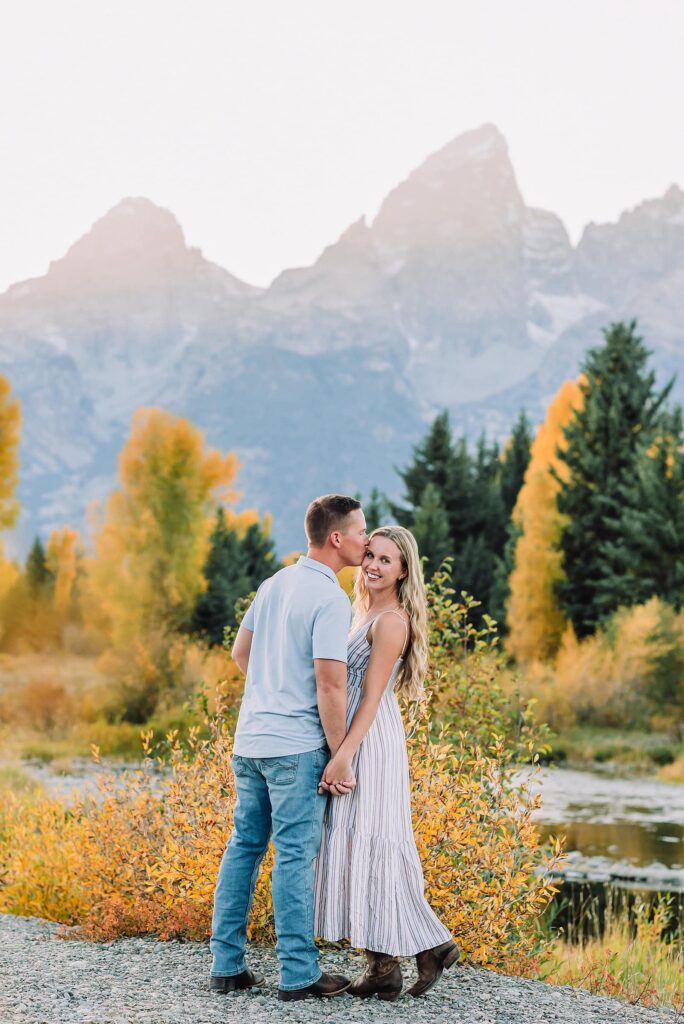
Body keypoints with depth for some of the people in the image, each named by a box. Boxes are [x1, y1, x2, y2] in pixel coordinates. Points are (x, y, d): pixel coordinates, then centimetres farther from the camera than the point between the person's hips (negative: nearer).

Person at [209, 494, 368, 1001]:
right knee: (295, 855, -2)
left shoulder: (275, 583, 11)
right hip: (296, 745, -8)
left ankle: (227, 964, 15)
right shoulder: (330, 599, -15)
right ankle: (299, 973, 4)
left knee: (244, 846, 11)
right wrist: (341, 760, -13)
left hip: (249, 740, 8)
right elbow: (330, 684, -19)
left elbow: (240, 651, 21)